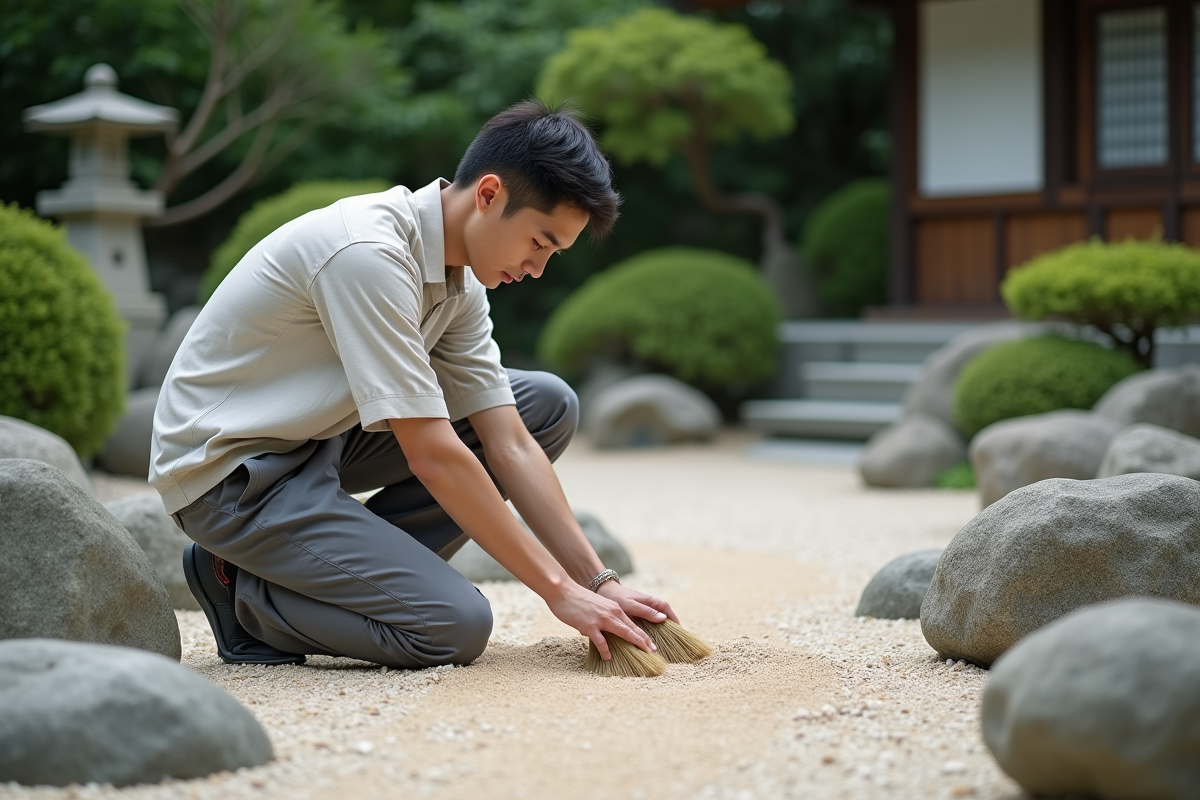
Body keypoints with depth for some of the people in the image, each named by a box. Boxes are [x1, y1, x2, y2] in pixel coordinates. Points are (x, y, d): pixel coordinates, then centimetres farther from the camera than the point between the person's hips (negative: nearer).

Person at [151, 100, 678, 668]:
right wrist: (559, 590, -23)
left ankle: (346, 566, 1)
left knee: (547, 405, 1)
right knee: (455, 626, -23)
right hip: (229, 472, -9)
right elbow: (432, 455, -27)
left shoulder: (457, 280, 1)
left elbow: (509, 444, 2)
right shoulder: (368, 253, -27)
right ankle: (243, 591, -1)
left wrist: (599, 581, -5)